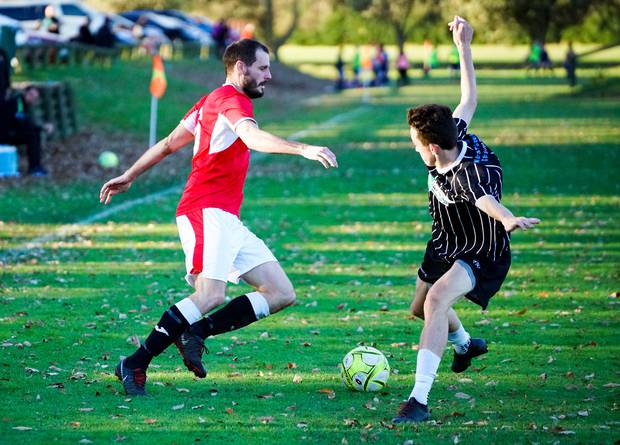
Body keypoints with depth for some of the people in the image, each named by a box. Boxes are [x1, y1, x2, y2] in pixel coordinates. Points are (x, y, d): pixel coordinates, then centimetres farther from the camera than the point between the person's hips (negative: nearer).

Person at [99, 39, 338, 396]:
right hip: (208, 211, -10)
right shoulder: (232, 99, -7)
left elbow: (168, 143, 28)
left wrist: (130, 176, 36)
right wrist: (303, 149, -41)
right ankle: (136, 365, -17)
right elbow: (252, 137, -29)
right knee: (211, 295, -24)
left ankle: (197, 332, -4)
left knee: (282, 294, 2)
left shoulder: (210, 101, 22)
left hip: (227, 220, 10)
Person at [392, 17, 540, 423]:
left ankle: (419, 400, -40)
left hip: (481, 257, -10)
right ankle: (465, 343, 62)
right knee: (421, 308, 28)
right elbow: (469, 100, 2)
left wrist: (509, 219, -81)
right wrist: (464, 48, 7)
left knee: (437, 299, -36)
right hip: (445, 248, 10)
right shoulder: (454, 134, -15)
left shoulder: (469, 172, -38)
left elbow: (485, 199, -59)